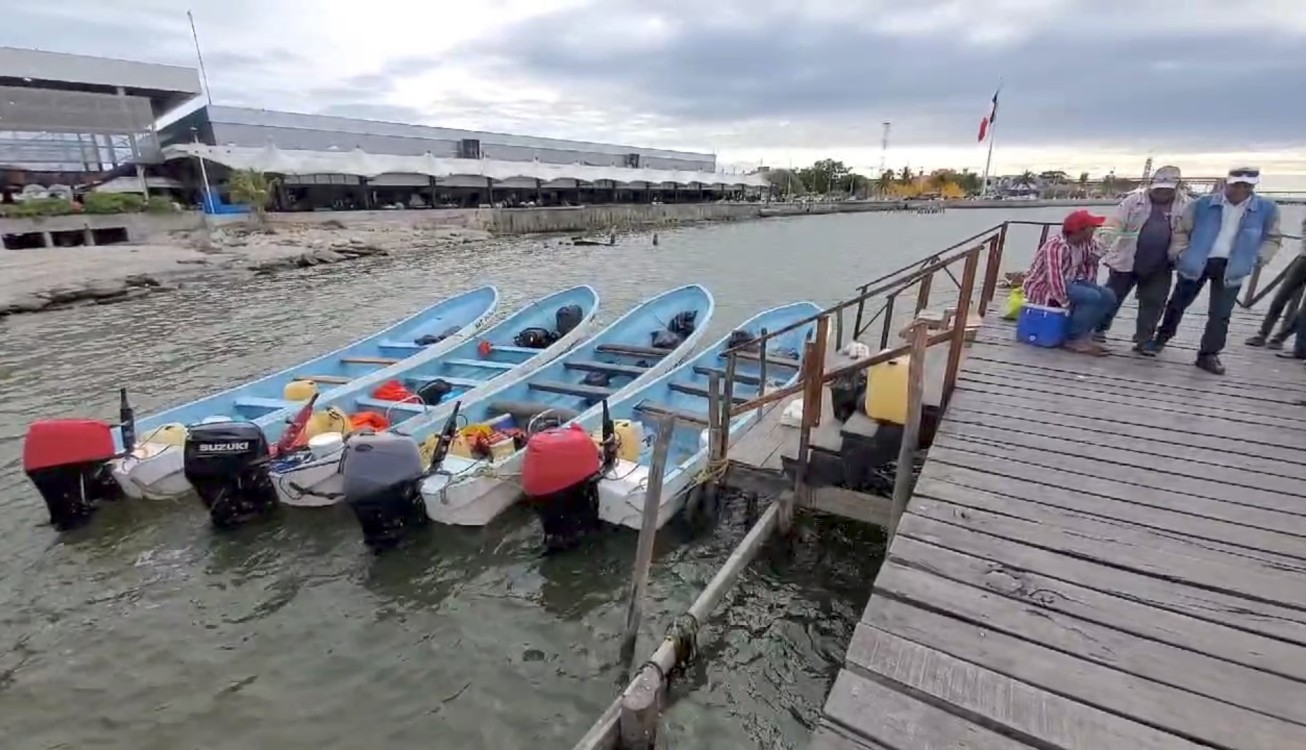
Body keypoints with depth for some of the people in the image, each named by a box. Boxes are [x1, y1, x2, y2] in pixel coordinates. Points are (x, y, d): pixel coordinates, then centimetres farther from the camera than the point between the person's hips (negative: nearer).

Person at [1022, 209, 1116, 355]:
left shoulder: (1086, 244, 3)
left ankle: (1083, 334, 3)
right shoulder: (1057, 246, -25)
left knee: (1108, 296, -2)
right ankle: (1073, 339, -11)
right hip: (1044, 288, -9)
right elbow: (1055, 279, -31)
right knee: (1092, 297, -25)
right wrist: (1067, 304, -26)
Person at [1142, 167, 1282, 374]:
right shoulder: (1202, 204, -6)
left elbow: (1272, 238, 11)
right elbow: (1182, 231, 4)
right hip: (1196, 263, -1)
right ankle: (1162, 337, 31)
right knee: (1177, 304, 12)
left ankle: (1208, 355, 8)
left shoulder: (1267, 209, -1)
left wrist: (1258, 258, -3)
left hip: (1230, 268, 1)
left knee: (1220, 314, 0)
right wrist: (1179, 254, -6)